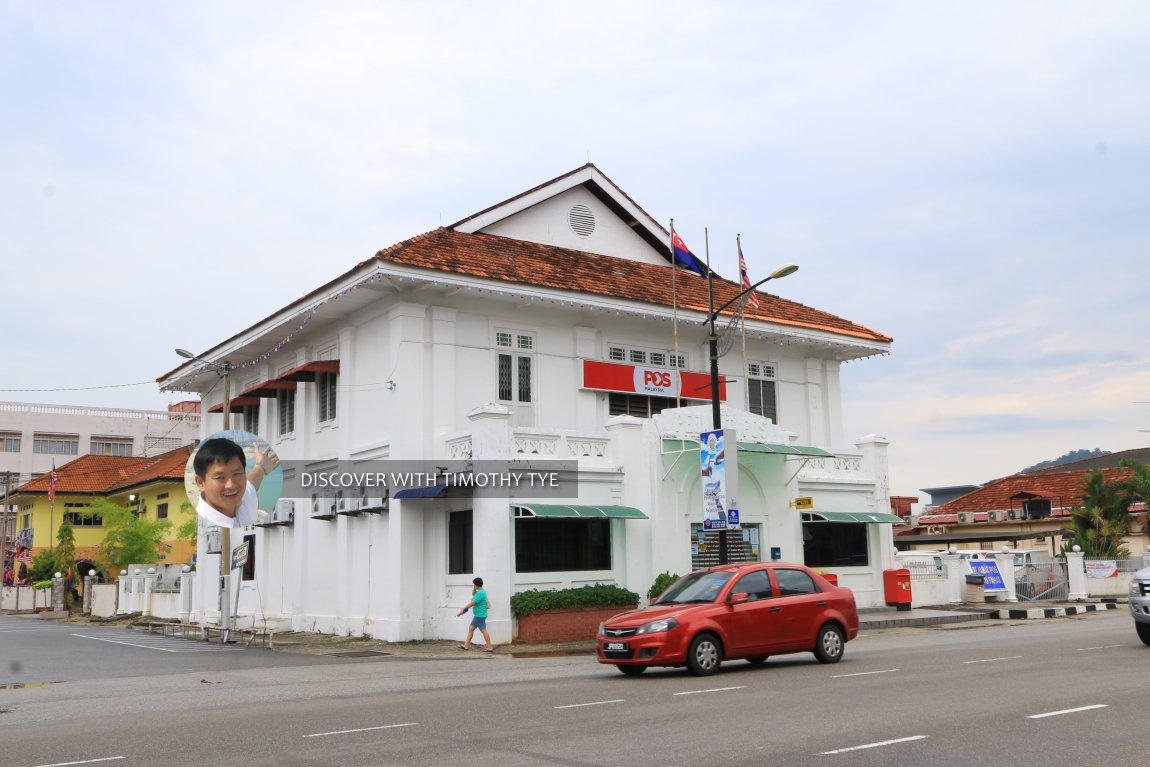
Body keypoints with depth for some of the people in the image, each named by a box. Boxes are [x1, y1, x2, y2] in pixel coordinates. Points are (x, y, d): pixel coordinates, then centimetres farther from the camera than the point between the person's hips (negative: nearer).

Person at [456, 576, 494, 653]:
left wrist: (463, 609, -8)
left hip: (480, 615, -11)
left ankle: (490, 647, -3)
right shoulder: (482, 591, 11)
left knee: (483, 630, -7)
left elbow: (472, 603, -19)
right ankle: (466, 645, 17)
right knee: (471, 628, 13)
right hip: (478, 615, 11)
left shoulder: (480, 593, -21)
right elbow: (473, 594, 29)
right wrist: (474, 589, 9)